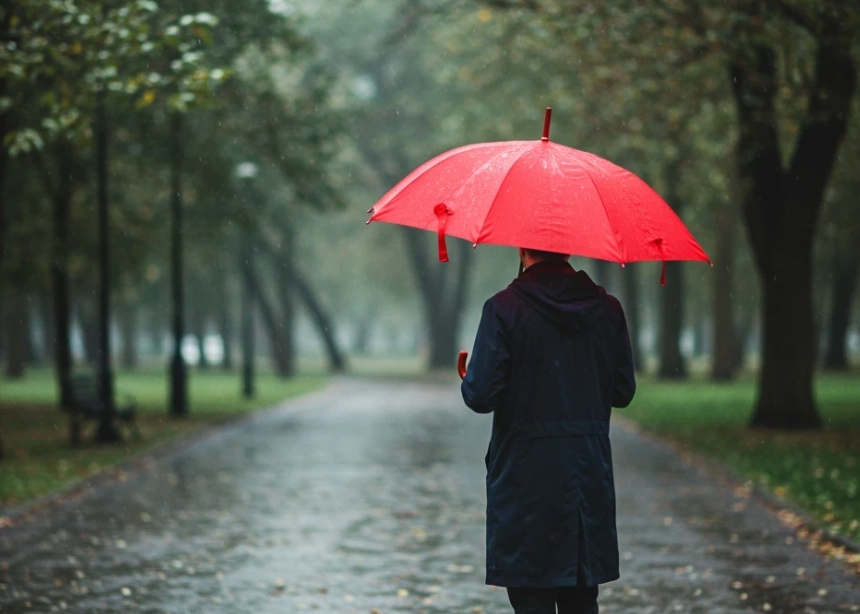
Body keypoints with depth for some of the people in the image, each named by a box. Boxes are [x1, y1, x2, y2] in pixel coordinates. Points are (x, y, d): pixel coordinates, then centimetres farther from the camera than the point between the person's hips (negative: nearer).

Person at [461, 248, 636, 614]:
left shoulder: (503, 309, -10)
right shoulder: (607, 309, 2)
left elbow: (481, 396, -13)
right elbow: (623, 392, 7)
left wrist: (468, 378, 9)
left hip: (525, 481, -4)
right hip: (590, 481, 4)